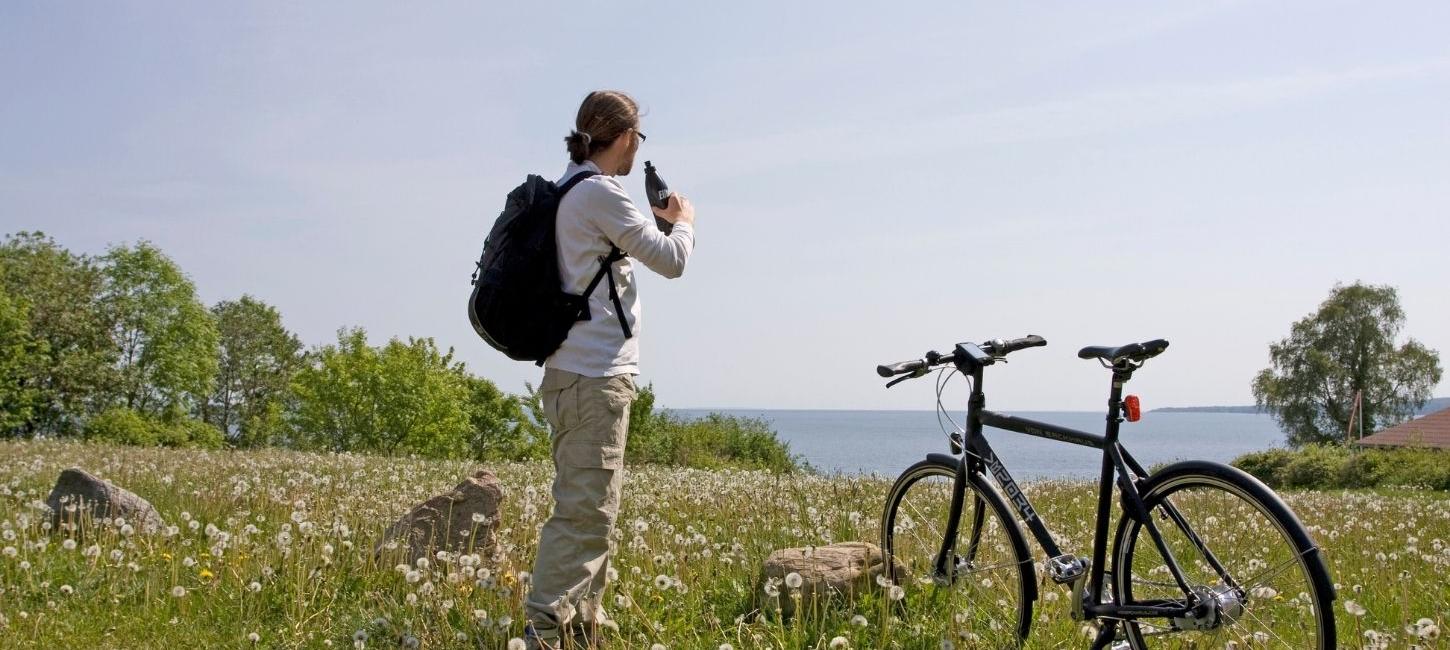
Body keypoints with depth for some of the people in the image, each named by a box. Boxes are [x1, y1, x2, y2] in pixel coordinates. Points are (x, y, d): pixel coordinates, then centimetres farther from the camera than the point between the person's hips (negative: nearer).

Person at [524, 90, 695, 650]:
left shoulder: (569, 190, 17)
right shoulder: (600, 192, -12)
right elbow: (671, 260, -8)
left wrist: (657, 221, 26)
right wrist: (683, 221, 11)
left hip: (579, 373, 11)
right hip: (595, 376, -11)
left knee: (591, 508, 16)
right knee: (585, 512, -12)